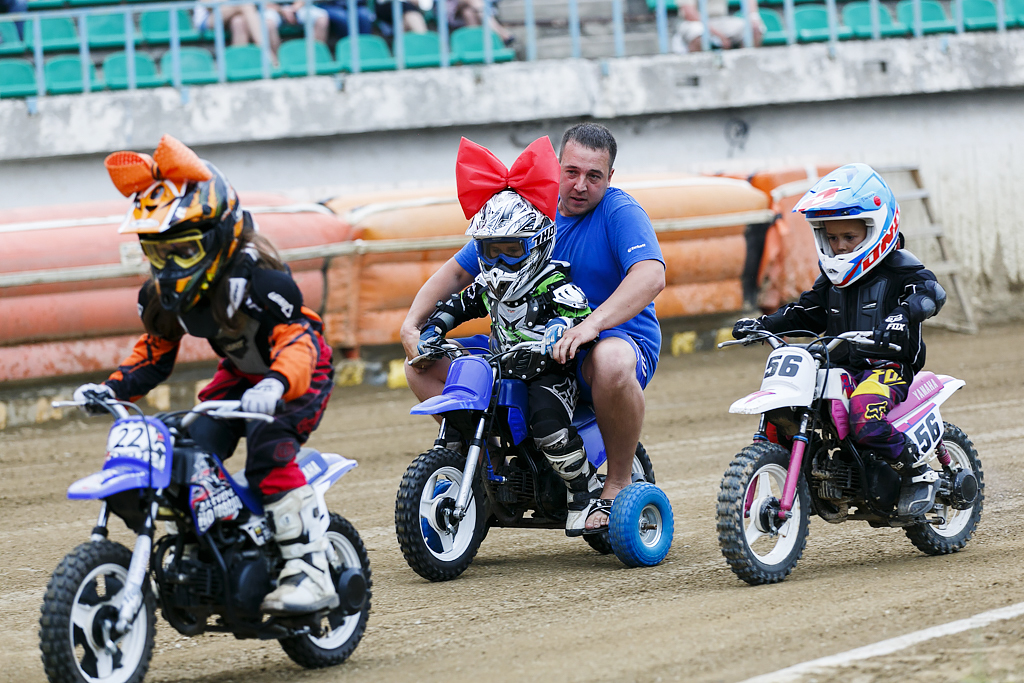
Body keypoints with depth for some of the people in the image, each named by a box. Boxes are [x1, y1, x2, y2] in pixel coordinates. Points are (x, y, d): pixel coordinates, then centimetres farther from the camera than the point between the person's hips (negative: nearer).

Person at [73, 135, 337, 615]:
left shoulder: (254, 274, -30)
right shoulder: (164, 292, -6)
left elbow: (298, 342, -38)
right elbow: (154, 354, 7)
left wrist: (276, 386, -59)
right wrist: (111, 389, -12)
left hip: (299, 376, -7)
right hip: (239, 376, 7)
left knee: (267, 447, -33)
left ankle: (311, 572, -31)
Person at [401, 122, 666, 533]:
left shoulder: (620, 213, -9)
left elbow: (651, 276, -28)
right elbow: (457, 272, 12)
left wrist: (590, 324, -43)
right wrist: (412, 324, -6)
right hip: (533, 347, 6)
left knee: (611, 361, -44)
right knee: (424, 368, -5)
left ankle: (619, 480, -21)